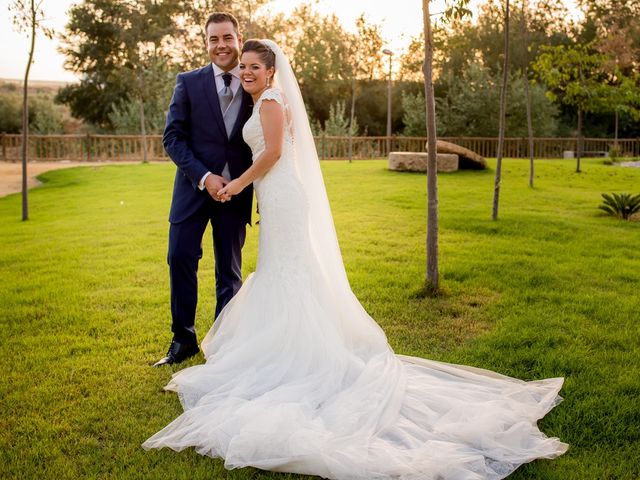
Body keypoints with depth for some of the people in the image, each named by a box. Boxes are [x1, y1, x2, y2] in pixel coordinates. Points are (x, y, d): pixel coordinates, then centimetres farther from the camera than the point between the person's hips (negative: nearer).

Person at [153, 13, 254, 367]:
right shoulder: (189, 82, 0)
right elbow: (172, 137, -5)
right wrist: (204, 177, -17)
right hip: (194, 187, 0)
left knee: (230, 270, 8)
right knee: (180, 258, -2)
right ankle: (183, 339, 15)